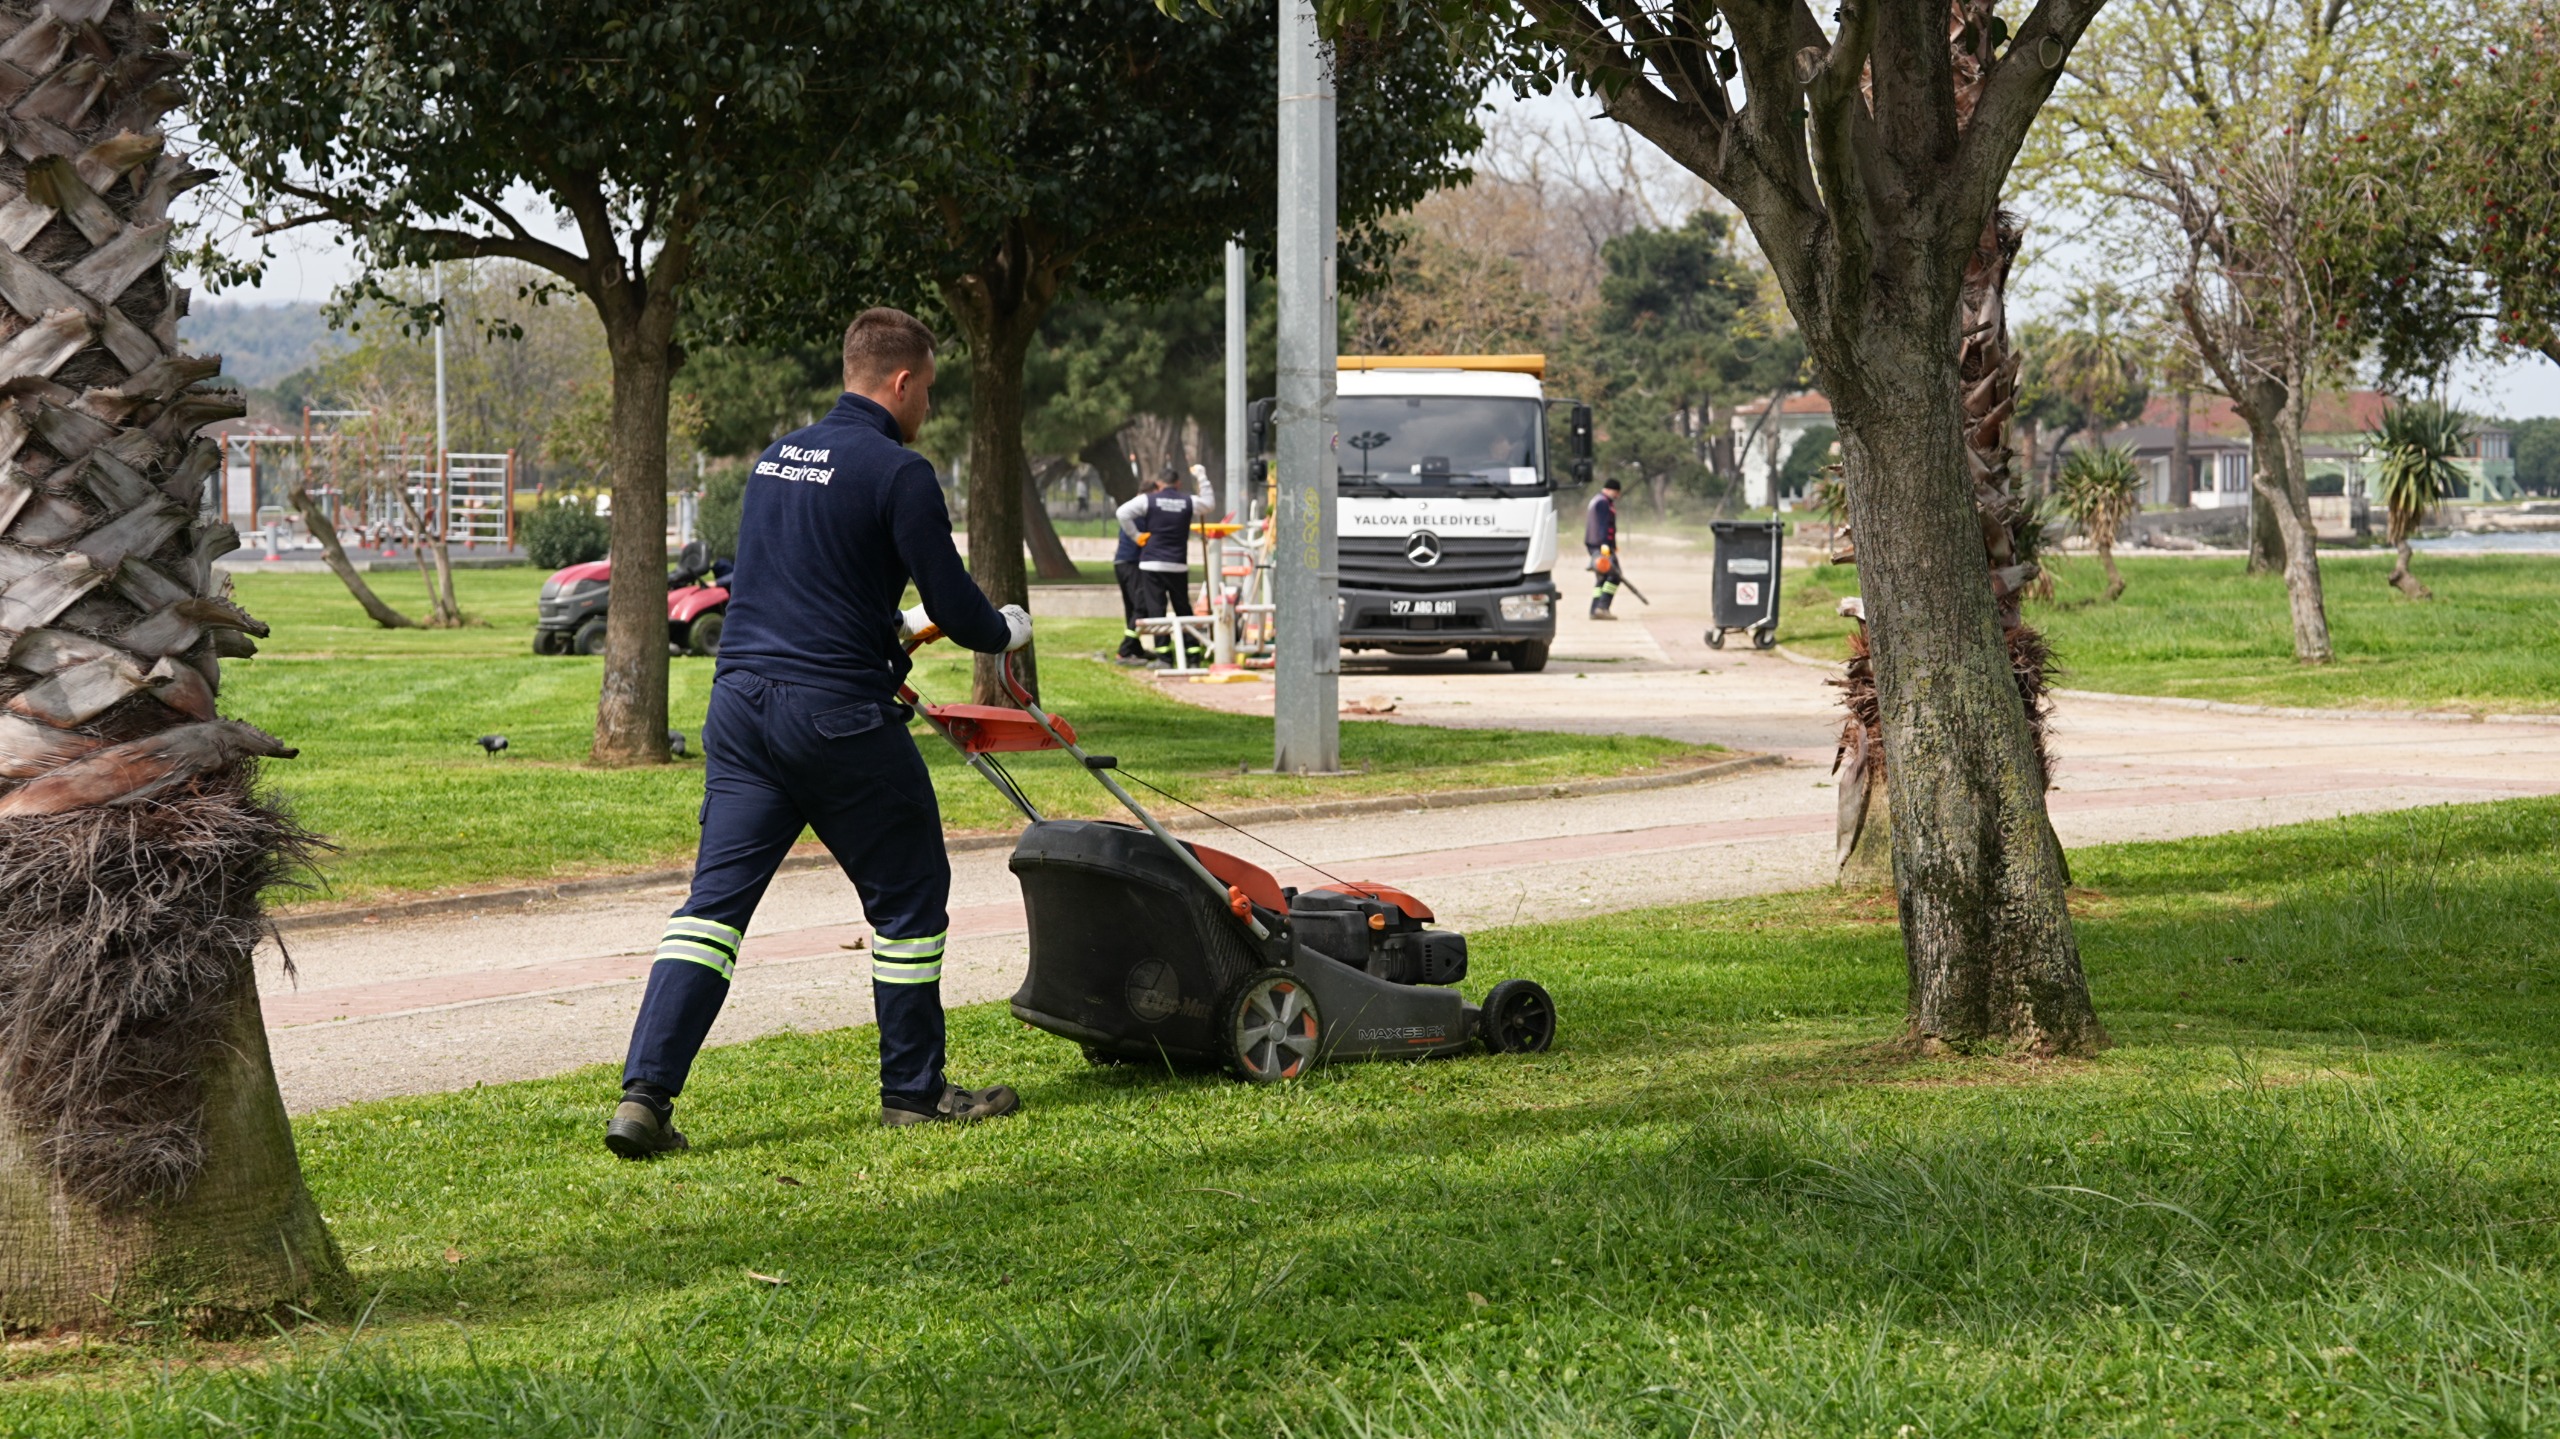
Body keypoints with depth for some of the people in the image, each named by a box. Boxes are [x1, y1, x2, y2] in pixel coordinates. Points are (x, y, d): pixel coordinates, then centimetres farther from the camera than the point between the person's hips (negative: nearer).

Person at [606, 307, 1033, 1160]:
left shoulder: (777, 458, 15)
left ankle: (645, 1094, -8)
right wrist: (1007, 631, 14)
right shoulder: (897, 472, -9)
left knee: (716, 898, 3)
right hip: (838, 713, -7)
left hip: (740, 705, 7)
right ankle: (913, 1090, 18)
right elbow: (958, 609, -8)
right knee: (907, 896, 10)